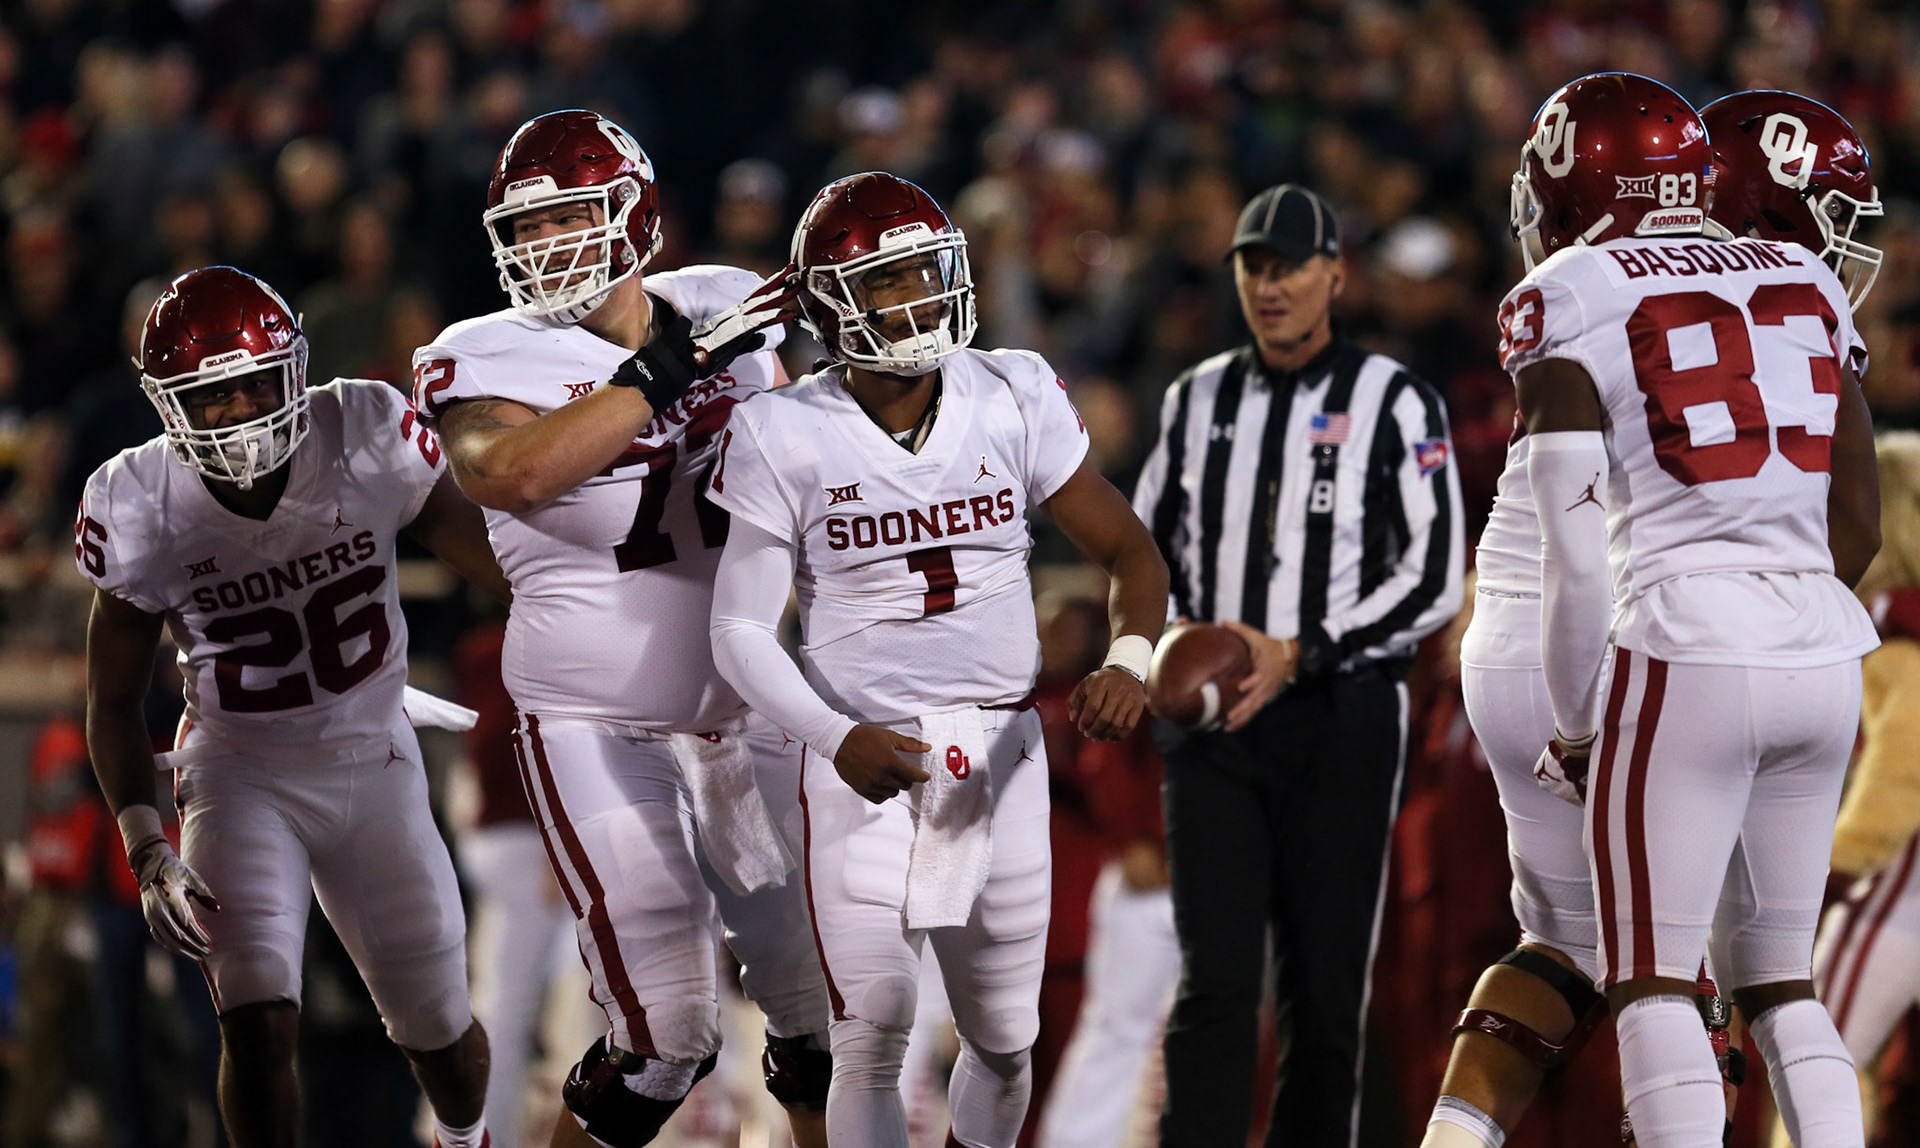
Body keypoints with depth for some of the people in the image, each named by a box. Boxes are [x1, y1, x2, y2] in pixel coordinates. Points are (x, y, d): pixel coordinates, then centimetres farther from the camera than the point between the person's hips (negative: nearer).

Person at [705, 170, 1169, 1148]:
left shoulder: (1013, 402, -2)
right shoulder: (788, 437, -8)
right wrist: (838, 739, -24)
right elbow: (741, 630, -7)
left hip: (1000, 755, 3)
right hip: (867, 763, -3)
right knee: (871, 1043, -7)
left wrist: (1128, 662, -19)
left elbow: (1130, 553, 3)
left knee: (1003, 1039, 11)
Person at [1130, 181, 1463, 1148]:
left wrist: (1297, 656, -14)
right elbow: (1146, 551, 20)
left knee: (1325, 989, 0)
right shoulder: (1199, 399, 12)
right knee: (1215, 984, -7)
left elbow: (1433, 582, -6)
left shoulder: (1395, 404, -1)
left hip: (1338, 715, -2)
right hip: (1211, 720, 2)